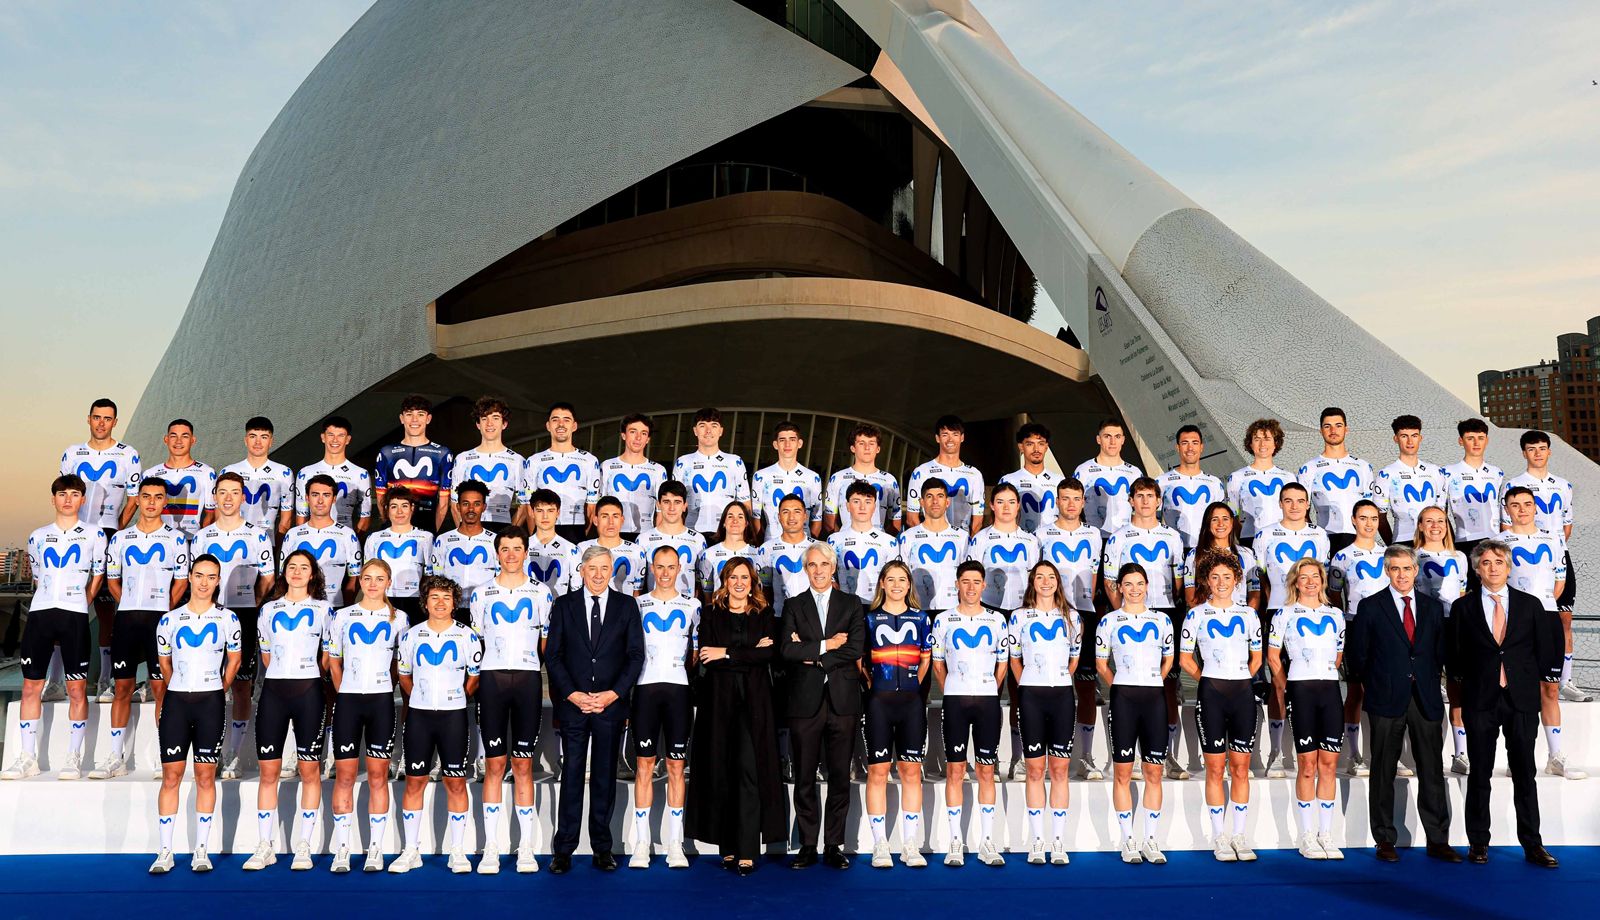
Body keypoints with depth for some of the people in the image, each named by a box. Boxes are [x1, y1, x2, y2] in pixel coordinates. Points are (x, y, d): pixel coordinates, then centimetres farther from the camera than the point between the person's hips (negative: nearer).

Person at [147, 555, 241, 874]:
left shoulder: (227, 619, 3)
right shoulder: (170, 619, 5)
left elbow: (234, 659, 13)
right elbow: (165, 662, 16)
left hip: (211, 703, -1)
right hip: (176, 701, 1)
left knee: (206, 776, 2)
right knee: (171, 776, 1)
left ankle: (201, 850, 9)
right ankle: (165, 851, 8)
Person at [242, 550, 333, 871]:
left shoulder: (323, 609, 6)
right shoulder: (269, 609, 13)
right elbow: (266, 655, 20)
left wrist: (306, 674, 9)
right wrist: (284, 675, 14)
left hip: (309, 691, -2)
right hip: (273, 691, 2)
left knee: (310, 771, 0)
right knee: (268, 771, 1)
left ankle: (303, 848, 6)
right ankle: (265, 847, 8)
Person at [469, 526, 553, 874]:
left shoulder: (541, 593, 11)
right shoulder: (481, 593, 11)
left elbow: (548, 643, 12)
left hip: (528, 679, 0)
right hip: (492, 678, 0)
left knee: (523, 764, 2)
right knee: (494, 764, 1)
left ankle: (526, 847, 6)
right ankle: (491, 848, 5)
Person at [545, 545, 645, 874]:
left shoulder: (626, 605, 6)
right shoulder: (564, 605, 6)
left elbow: (636, 655, 2)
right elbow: (553, 654, 3)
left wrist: (613, 694, -8)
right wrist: (571, 694, -8)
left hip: (611, 704, 0)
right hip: (572, 703, 0)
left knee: (605, 776, 6)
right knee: (571, 775, 1)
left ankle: (602, 848, 14)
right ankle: (564, 849, 7)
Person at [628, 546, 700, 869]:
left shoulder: (691, 605, 11)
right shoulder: (637, 604, 11)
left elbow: (698, 651, 13)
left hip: (678, 689, 0)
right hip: (645, 688, 0)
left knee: (676, 766, 1)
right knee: (644, 765, -1)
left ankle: (674, 844, 4)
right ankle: (641, 843, 3)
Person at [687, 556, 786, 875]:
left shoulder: (764, 615, 11)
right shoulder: (711, 615, 10)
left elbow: (770, 653, -4)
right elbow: (707, 656, -3)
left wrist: (728, 653, -10)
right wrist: (751, 652, -8)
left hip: (754, 700, -1)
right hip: (719, 699, 1)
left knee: (749, 769, -9)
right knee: (721, 771, 1)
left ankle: (747, 852, -9)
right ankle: (727, 847, 8)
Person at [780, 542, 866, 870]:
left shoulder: (852, 604, 9)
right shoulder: (793, 606, 9)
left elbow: (856, 649, -5)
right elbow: (787, 649, -6)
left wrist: (812, 656, -7)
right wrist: (826, 646, -9)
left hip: (843, 700, 0)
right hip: (805, 701, 0)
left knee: (840, 777, 3)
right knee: (804, 778, 3)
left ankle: (834, 846, 11)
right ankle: (808, 847, 12)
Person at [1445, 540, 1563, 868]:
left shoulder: (1531, 605, 5)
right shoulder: (1463, 607, 3)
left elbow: (1544, 650, 7)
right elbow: (1452, 655, 7)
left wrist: (1530, 679, 4)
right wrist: (1467, 679, 2)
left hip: (1521, 698, 1)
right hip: (1480, 699, 0)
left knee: (1525, 775, 4)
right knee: (1479, 776, 5)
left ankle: (1532, 845, 13)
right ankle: (1478, 843, 13)